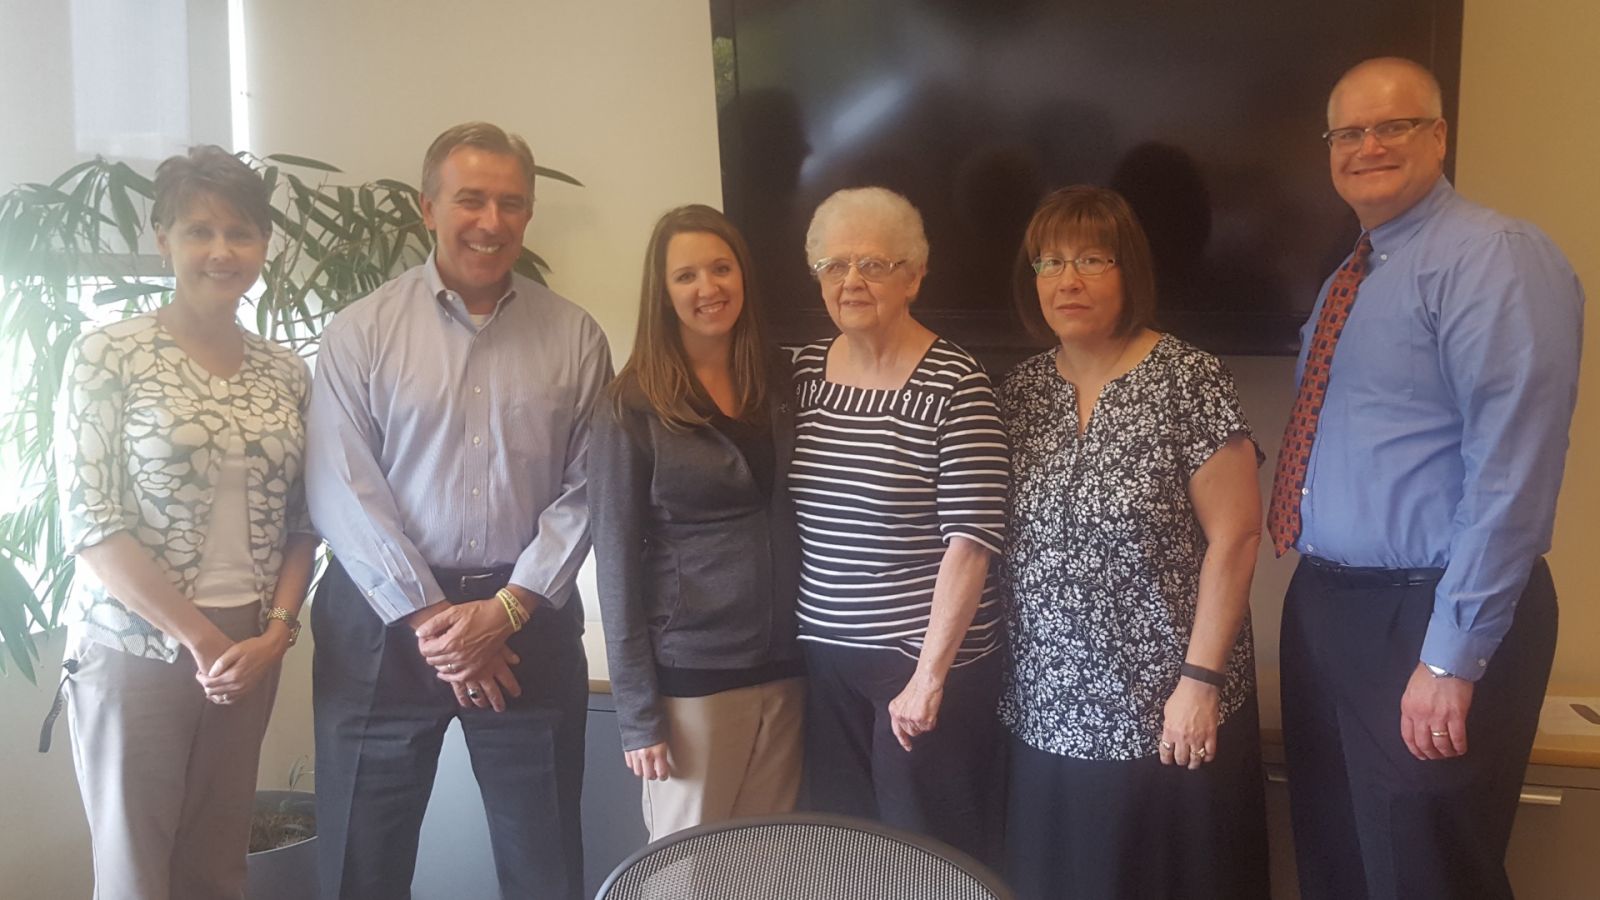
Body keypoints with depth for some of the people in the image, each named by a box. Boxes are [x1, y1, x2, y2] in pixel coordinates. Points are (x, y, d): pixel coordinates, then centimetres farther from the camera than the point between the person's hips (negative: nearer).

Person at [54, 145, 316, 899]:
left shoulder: (287, 373, 5)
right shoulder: (107, 354, -7)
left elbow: (301, 524, 8)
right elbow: (88, 520, -12)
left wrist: (274, 633, -6)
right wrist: (198, 640, -13)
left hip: (251, 655, 4)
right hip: (134, 649, -4)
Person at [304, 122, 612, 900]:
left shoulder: (574, 336, 3)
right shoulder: (360, 333, -1)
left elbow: (586, 489, -1)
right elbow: (342, 492, -6)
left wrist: (506, 608, -10)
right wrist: (428, 618, -11)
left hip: (529, 623, 1)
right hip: (384, 622, -1)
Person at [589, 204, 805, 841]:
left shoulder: (779, 384, 5)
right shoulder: (634, 407, -7)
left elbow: (797, 518, 10)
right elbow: (617, 560, -8)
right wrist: (637, 711, -10)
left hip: (785, 668, 4)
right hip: (690, 675, -4)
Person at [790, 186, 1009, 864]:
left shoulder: (953, 383, -13)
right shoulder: (806, 369, 5)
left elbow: (970, 542, -16)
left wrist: (930, 675, -16)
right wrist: (800, 636, 7)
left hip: (925, 659, -5)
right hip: (825, 655, 5)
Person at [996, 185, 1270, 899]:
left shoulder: (1187, 381, -10)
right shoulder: (1021, 391, 4)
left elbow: (1234, 538, -11)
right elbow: (1000, 539, 8)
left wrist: (1201, 680, -13)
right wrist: (1003, 668, 5)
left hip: (1164, 710, -4)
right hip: (1048, 712, 4)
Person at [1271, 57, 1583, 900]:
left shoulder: (1496, 259, -13)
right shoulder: (1350, 279, 15)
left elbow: (1513, 472, -21)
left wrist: (1452, 656, -22)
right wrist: (1316, 601, 12)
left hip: (1425, 621, -8)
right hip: (1325, 607, 8)